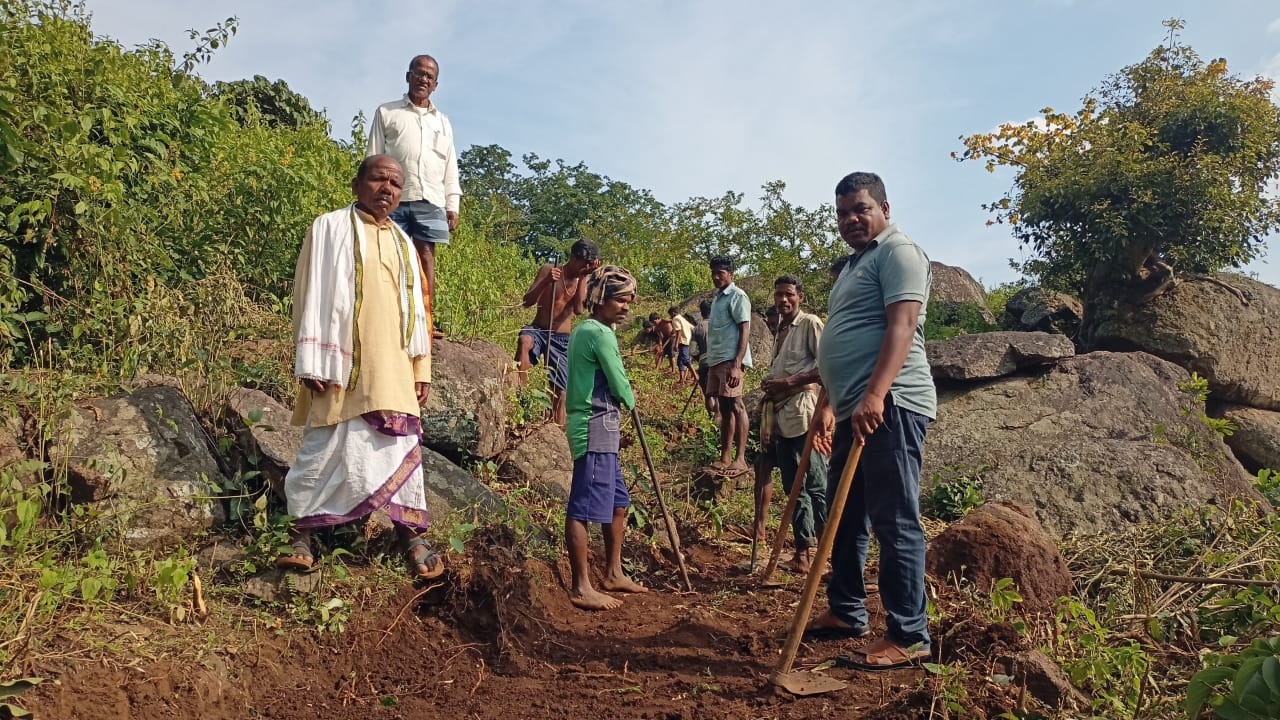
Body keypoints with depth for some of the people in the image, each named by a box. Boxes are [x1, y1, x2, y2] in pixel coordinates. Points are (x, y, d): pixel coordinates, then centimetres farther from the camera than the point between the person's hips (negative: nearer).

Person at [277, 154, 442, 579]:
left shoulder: (403, 242, 16)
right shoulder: (331, 228, 1)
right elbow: (312, 297, -4)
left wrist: (421, 368, 11)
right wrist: (314, 364, -11)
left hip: (393, 369, 4)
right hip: (343, 365, -4)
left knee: (402, 450, 4)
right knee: (327, 450, -1)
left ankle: (411, 536, 11)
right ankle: (301, 534, 13)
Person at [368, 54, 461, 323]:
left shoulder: (443, 122, 20)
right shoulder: (386, 112, 12)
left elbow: (450, 168, 17)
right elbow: (373, 158, 8)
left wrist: (453, 205, 7)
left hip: (430, 201, 2)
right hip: (394, 199, -2)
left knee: (426, 257, -2)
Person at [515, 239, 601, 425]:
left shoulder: (584, 280, 6)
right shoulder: (548, 270, -1)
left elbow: (579, 310, -13)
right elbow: (527, 302, -8)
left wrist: (583, 277, -11)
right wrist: (546, 281, -22)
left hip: (562, 340, 3)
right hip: (538, 330, -2)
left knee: (560, 391, 3)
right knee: (524, 341, -38)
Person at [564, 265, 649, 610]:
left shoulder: (584, 330, 17)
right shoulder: (601, 334, -14)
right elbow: (619, 385, -11)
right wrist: (631, 402, 10)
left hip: (598, 428, 11)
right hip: (596, 428, -11)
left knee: (618, 502, 17)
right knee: (583, 508, -6)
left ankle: (614, 574, 28)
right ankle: (581, 587, -1)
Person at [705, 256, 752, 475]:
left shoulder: (737, 296, -6)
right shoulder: (718, 298, 21)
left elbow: (745, 331, -13)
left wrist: (737, 365, -22)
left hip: (730, 360, -9)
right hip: (717, 360, 9)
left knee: (735, 406, -9)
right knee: (724, 408, 10)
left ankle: (740, 459, -7)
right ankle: (725, 458, 13)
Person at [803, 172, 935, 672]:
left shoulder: (898, 252, -5)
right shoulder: (855, 263, 25)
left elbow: (902, 324, -20)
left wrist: (875, 395, -31)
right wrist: (829, 404, 28)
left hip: (889, 405, -10)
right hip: (856, 408, 10)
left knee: (895, 522, -7)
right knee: (845, 515, 16)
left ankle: (908, 637, 0)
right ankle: (846, 612, 28)